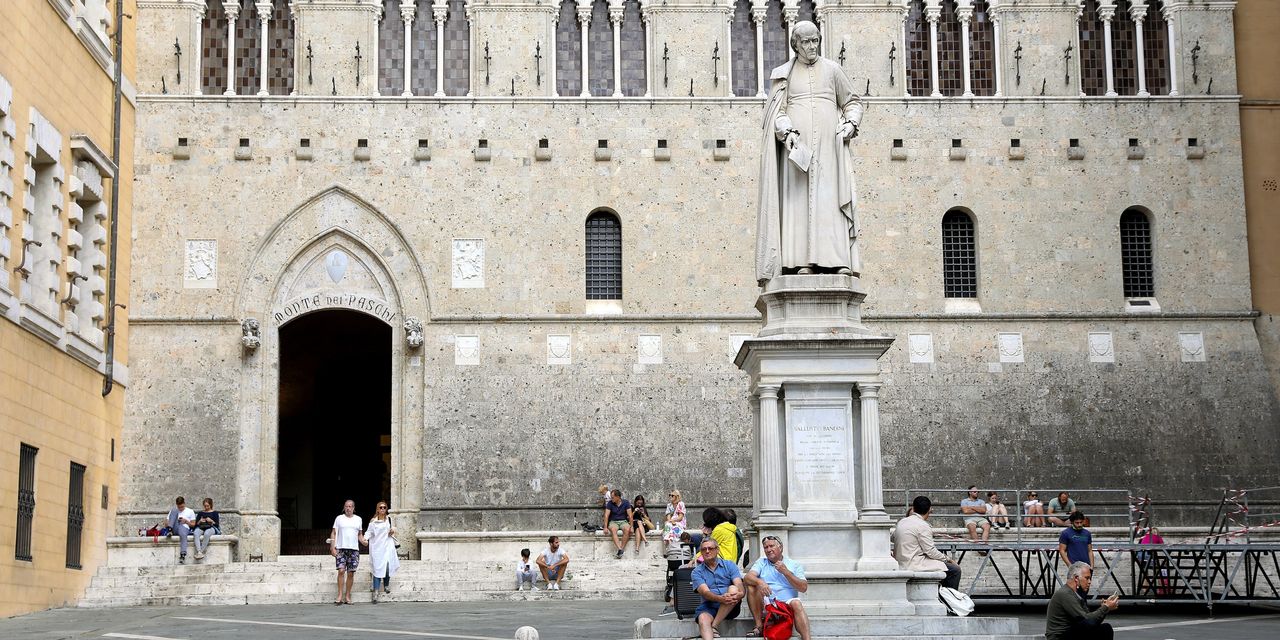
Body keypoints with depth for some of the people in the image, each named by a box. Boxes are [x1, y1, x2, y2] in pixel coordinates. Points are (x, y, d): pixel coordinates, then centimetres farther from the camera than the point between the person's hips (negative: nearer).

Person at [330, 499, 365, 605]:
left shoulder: (358, 519, 13)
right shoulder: (339, 518, 7)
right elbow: (333, 534, 5)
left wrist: (364, 542, 0)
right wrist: (332, 547, -5)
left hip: (354, 549, 2)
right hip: (341, 549, -2)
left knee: (351, 573, 0)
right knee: (341, 571, -12)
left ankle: (347, 596, 8)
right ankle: (340, 595, -8)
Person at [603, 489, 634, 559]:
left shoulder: (626, 503, -1)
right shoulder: (610, 503, -1)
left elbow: (630, 515, -4)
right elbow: (606, 515, -6)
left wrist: (631, 527, -14)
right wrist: (605, 527, -16)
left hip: (623, 521, 0)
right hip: (613, 522, 0)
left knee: (627, 529, -35)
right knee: (613, 530, -36)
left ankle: (622, 548, -33)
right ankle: (620, 549, -46)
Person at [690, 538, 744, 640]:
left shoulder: (729, 565, 10)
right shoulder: (697, 572, 8)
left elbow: (739, 586, -5)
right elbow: (705, 592, -9)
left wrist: (739, 594, -32)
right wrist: (721, 599, -31)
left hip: (731, 608, 1)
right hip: (709, 606, -1)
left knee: (733, 589, -29)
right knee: (703, 618, -33)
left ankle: (714, 626, -26)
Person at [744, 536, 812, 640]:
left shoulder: (794, 565, 12)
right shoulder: (761, 562, 15)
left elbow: (803, 588, 0)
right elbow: (747, 578, -4)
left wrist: (786, 572, -8)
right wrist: (760, 582, -27)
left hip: (787, 603, -1)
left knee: (796, 603, -33)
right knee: (751, 585, -21)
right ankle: (759, 625, -21)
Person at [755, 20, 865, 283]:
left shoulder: (832, 69, 14)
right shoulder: (783, 74, 12)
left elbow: (852, 102, 18)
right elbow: (776, 110, 4)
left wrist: (850, 123, -1)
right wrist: (786, 131, -14)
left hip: (829, 144, 1)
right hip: (796, 144, 0)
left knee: (830, 198, -8)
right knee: (799, 199, -9)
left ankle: (838, 260, -14)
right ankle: (801, 260, -14)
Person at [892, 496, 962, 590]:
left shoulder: (902, 522, 8)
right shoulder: (923, 526, -15)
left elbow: (893, 537, 26)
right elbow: (930, 551, -15)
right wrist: (947, 559, -1)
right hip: (915, 566, -9)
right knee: (955, 570, -8)